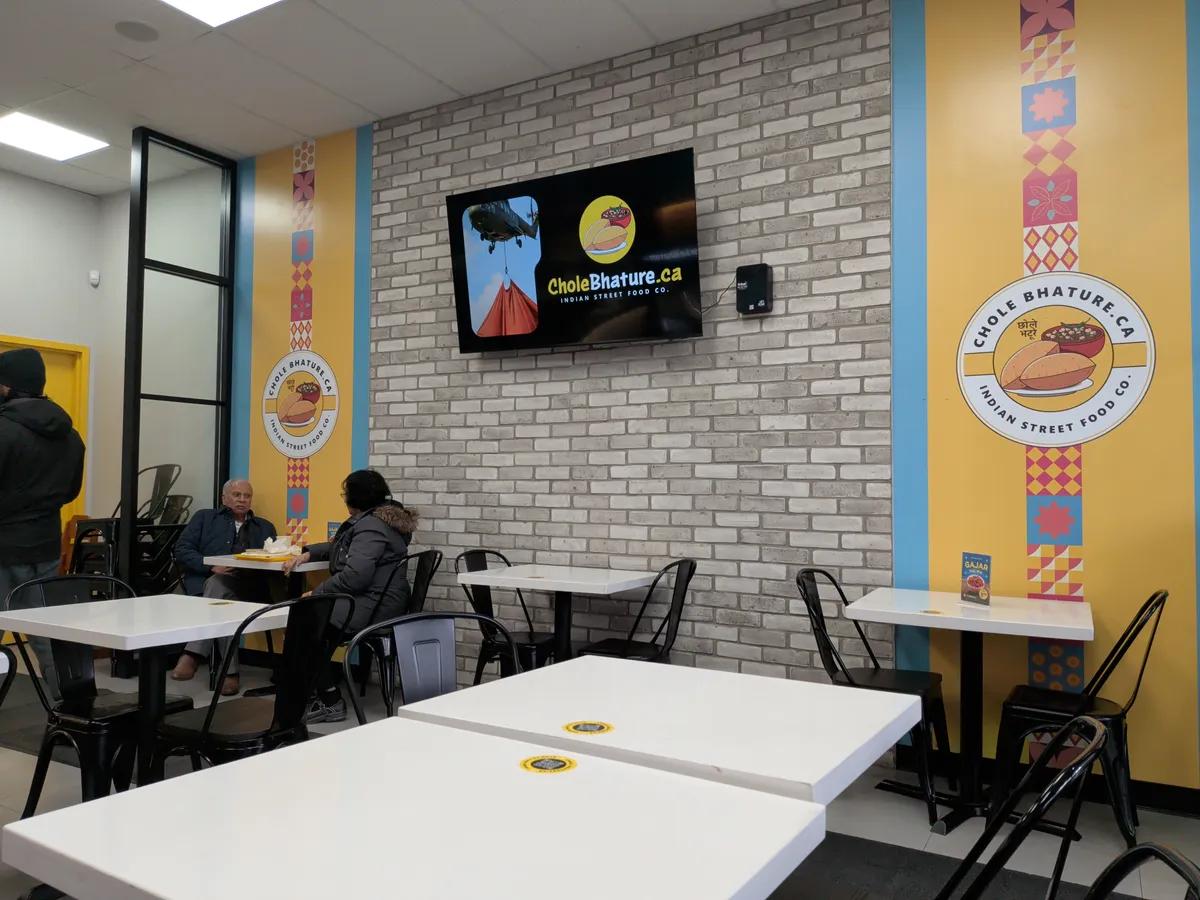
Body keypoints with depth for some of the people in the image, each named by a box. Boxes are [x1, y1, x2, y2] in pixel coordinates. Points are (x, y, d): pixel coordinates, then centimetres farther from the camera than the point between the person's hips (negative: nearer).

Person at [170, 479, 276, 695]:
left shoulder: (265, 528, 29)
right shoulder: (204, 518, 24)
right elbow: (181, 550, 9)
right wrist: (211, 566, -9)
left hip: (247, 589, 0)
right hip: (205, 583, 0)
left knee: (217, 585, -36)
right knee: (217, 591, -37)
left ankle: (193, 654, -38)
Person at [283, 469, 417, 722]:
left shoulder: (371, 526, -18)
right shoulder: (374, 519, 17)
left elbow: (354, 576, -28)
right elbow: (343, 548, 31)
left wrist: (316, 593, -16)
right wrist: (307, 553, 17)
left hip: (372, 607, -11)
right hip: (371, 602, 11)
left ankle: (330, 700, -3)